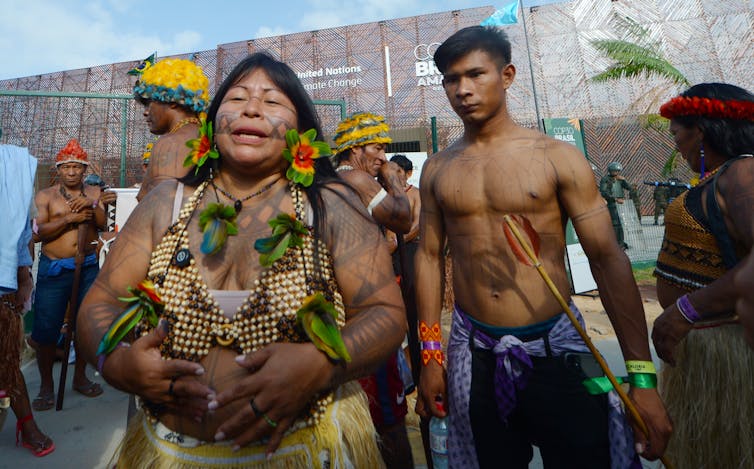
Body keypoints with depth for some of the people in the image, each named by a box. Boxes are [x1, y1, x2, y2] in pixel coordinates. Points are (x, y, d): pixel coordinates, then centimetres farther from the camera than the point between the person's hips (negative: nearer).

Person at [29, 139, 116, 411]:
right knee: (45, 329, 2)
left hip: (87, 267, 2)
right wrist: (70, 218, -17)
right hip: (53, 269, -1)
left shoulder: (94, 193, 9)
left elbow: (103, 225, -4)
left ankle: (80, 377, 28)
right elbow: (37, 233, -7)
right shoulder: (45, 196, 3)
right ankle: (46, 386, 20)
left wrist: (90, 205, -20)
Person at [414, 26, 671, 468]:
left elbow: (608, 259, -4)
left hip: (557, 348, -1)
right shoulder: (437, 169, 3)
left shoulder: (557, 157, -4)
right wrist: (431, 356, 4)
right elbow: (429, 256, 4)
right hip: (474, 354, 2)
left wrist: (643, 376, -8)